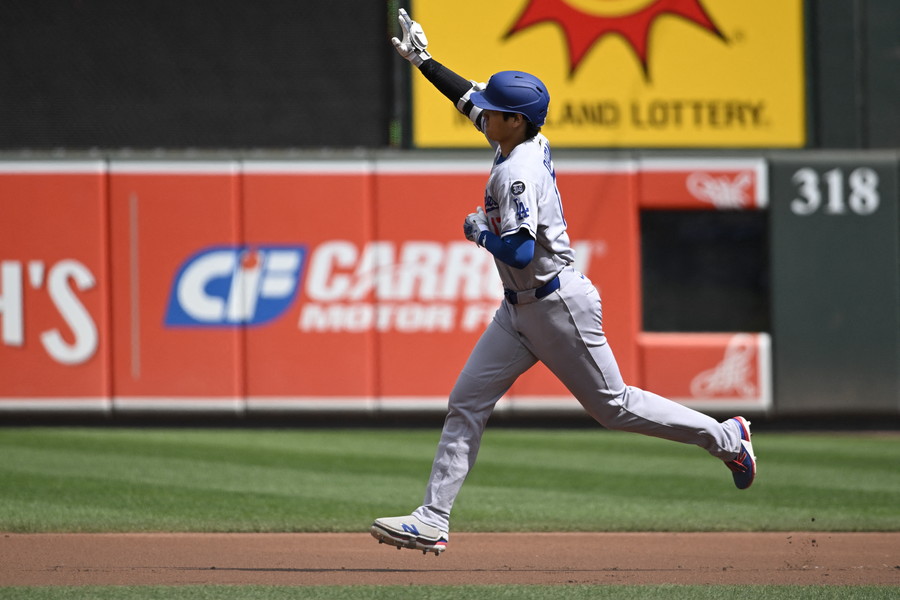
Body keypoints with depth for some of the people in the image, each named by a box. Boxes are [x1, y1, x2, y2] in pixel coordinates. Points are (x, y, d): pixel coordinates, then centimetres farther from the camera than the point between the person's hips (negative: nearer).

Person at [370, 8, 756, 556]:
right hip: (521, 309, 10)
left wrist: (479, 231, -15)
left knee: (613, 405, 2)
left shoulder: (516, 174, -24)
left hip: (558, 306, -10)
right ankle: (434, 520, 0)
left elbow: (519, 252, -32)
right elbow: (471, 99, 20)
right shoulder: (527, 142, 4)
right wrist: (423, 62, 23)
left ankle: (726, 438, 17)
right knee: (467, 401, 2)